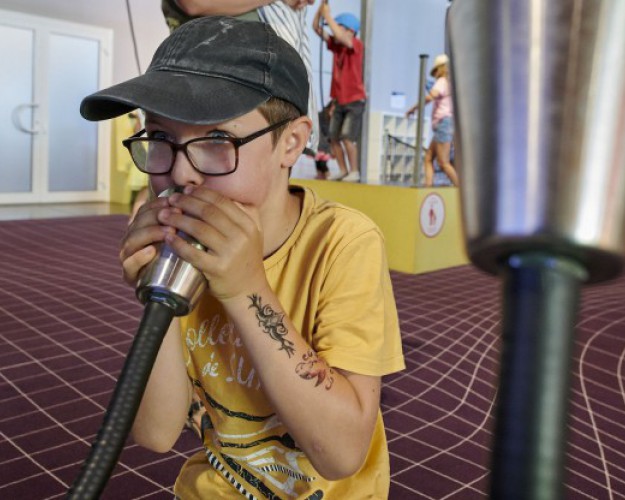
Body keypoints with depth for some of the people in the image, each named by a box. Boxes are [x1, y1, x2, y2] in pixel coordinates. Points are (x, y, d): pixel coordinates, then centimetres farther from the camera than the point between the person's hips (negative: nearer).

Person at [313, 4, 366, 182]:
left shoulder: (357, 45, -11)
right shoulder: (335, 44, 6)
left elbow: (341, 37, -31)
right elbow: (317, 28, 2)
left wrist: (328, 16, -24)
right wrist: (322, 6, -9)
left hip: (355, 100, -6)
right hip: (339, 100, 6)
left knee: (347, 137, -14)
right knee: (334, 138, 0)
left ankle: (354, 172, -3)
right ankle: (343, 171, 9)